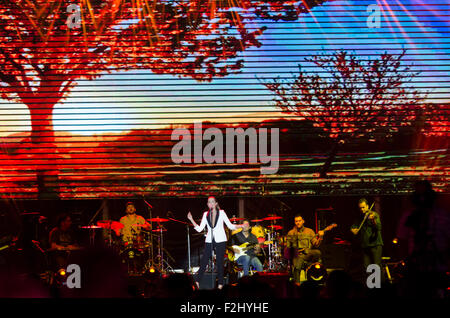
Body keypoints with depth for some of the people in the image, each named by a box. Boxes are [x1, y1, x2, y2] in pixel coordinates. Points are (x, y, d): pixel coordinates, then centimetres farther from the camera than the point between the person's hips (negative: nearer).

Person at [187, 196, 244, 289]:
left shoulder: (221, 213, 2)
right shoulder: (206, 214, 9)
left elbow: (230, 226, 3)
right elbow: (199, 229, 7)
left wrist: (241, 226, -12)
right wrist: (191, 220, -2)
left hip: (220, 240, -2)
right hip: (209, 241, 2)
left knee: (219, 262, -1)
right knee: (204, 261, -5)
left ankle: (220, 283, 7)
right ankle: (198, 280, 1)